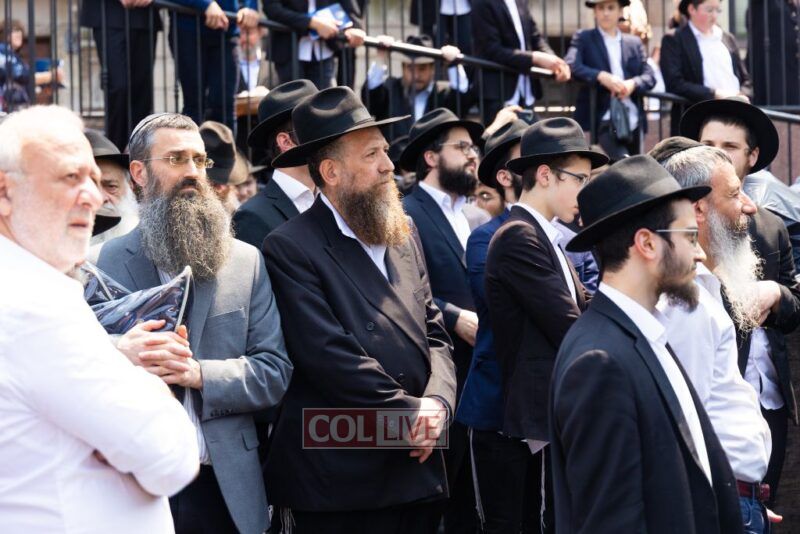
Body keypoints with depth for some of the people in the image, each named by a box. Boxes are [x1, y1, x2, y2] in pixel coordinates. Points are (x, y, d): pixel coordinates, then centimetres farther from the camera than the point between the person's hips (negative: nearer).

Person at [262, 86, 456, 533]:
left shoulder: (402, 237, 15)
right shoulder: (291, 249, -8)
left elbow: (435, 334, 14)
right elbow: (331, 357, -15)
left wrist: (437, 403, -5)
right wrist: (411, 413, -13)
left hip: (418, 471, 7)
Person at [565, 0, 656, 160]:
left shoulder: (634, 43, 18)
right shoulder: (583, 38, 8)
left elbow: (649, 76, 9)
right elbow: (570, 65, -9)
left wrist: (633, 83, -14)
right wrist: (601, 76, -23)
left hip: (632, 121, 5)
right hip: (603, 120, -5)